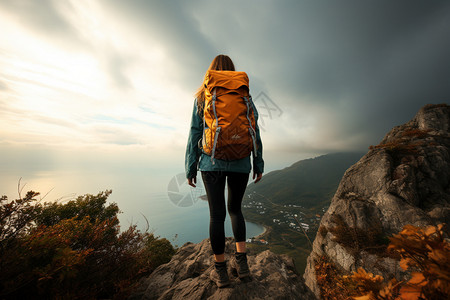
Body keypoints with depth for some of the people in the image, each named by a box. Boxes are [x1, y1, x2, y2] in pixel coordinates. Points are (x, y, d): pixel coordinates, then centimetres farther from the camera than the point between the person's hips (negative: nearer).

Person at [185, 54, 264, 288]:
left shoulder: (202, 97, 7)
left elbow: (195, 134, 2)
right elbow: (255, 132, 5)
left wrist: (190, 168, 6)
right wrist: (259, 164, 10)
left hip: (212, 163, -1)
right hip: (240, 163, 2)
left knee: (216, 214, 8)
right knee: (235, 209, 21)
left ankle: (220, 271, 25)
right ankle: (242, 262, 27)